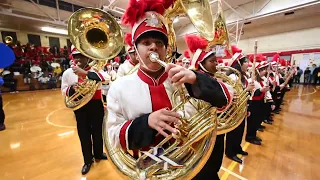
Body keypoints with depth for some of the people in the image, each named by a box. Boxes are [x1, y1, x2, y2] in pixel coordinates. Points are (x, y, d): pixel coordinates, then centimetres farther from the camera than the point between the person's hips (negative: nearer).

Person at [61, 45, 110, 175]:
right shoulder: (67, 73, 2)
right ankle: (88, 160, 31)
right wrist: (72, 88, -18)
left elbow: (106, 78, -25)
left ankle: (98, 154, 40)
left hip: (96, 105, -1)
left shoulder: (95, 69, -5)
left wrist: (85, 73, -31)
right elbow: (64, 90, 7)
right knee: (84, 134, 10)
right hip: (80, 107, 1)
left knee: (97, 131, 14)